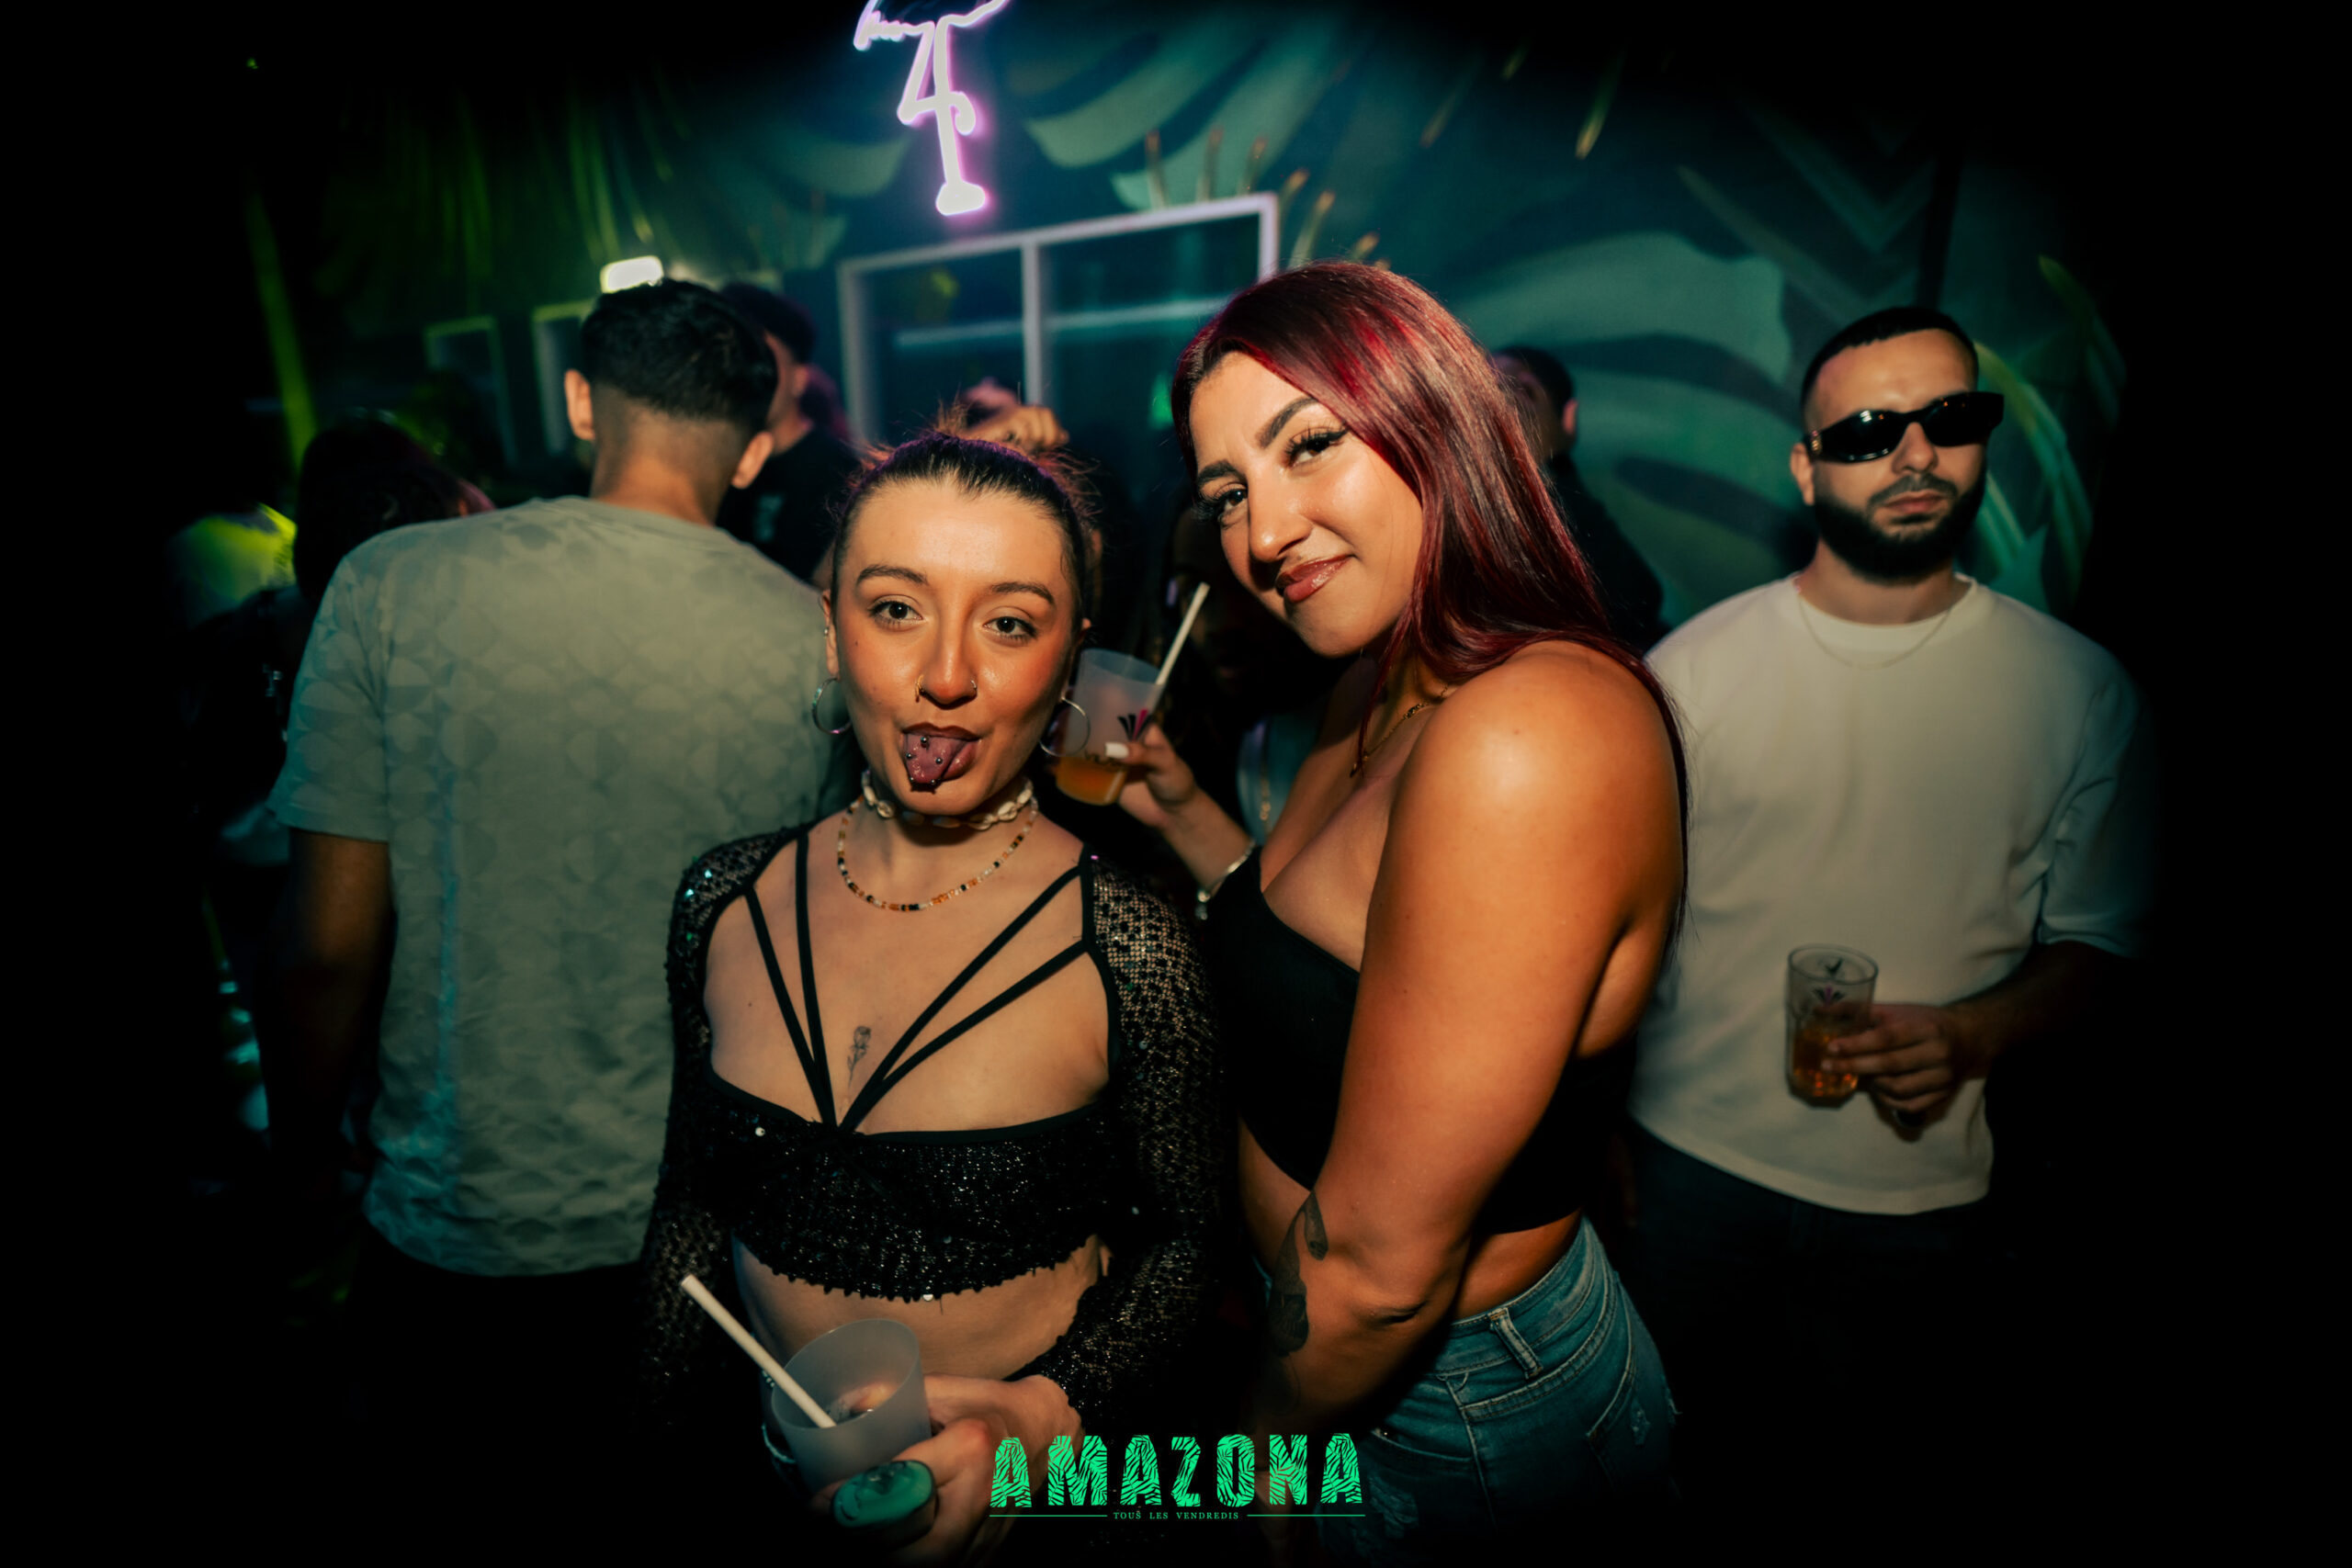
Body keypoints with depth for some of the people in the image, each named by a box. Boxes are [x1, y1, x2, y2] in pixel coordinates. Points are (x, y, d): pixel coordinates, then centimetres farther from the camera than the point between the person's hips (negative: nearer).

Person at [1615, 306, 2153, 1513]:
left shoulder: (2079, 688, -3)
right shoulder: (1695, 664, -6)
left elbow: (2094, 938, 4)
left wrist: (1973, 1035, -16)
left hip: (1916, 1188, 0)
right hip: (1687, 1156, 0)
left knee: (1861, 1471, 18)